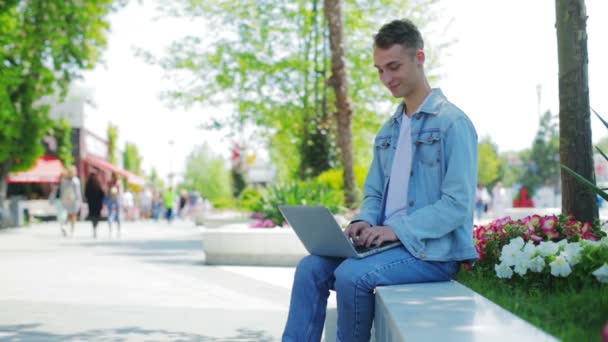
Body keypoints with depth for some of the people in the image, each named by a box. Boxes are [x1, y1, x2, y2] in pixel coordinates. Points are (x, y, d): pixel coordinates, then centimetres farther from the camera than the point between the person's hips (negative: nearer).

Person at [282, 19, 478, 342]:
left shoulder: (452, 122, -8)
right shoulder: (388, 130, 17)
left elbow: (458, 204, -15)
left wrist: (397, 229, -22)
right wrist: (365, 222, -3)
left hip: (433, 249, -7)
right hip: (389, 242, 7)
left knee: (352, 275, -28)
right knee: (311, 267, -13)